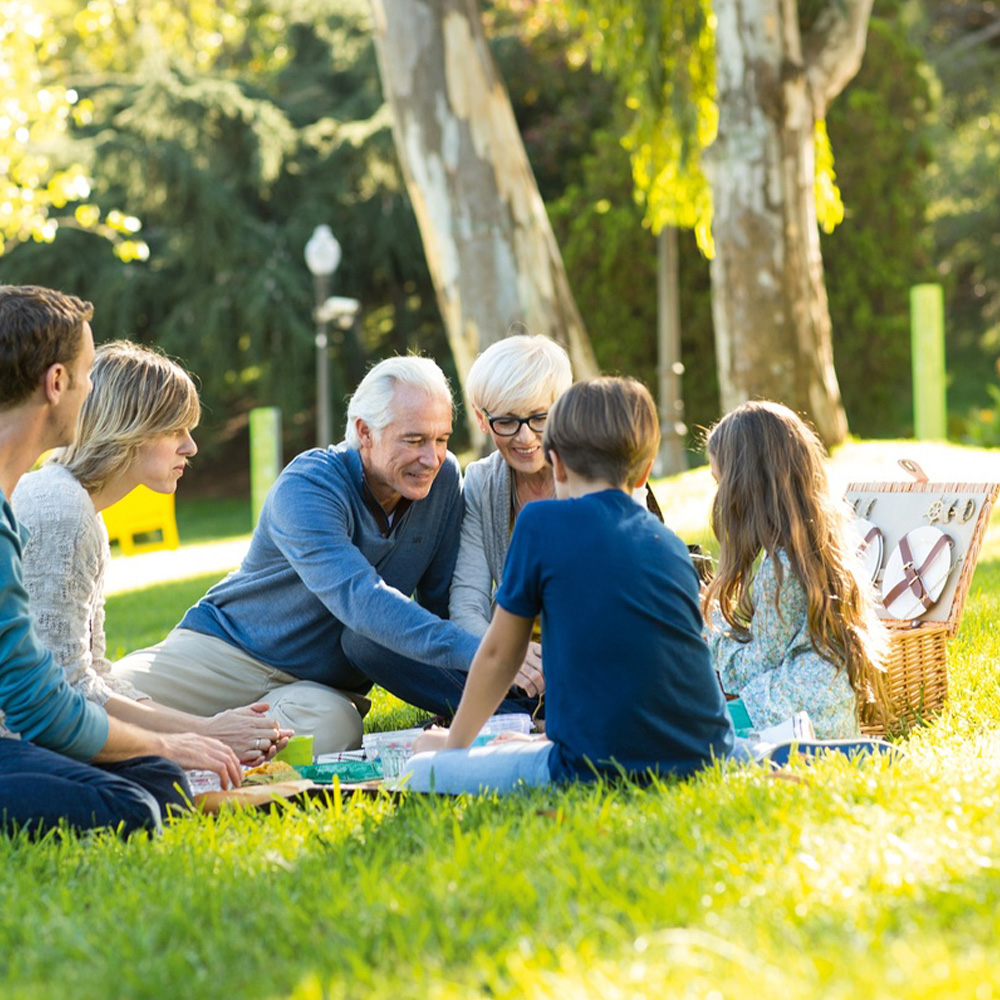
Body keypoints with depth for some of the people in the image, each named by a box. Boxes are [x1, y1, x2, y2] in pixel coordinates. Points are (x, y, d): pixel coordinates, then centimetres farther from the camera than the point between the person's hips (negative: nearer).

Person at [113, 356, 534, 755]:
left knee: (331, 727, -35)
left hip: (327, 685, 5)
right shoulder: (307, 489, -22)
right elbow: (361, 600, -38)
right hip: (228, 649, -5)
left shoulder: (443, 479, -4)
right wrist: (481, 653, -49)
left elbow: (445, 605, 3)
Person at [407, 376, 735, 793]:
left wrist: (454, 743, 23)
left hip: (600, 770, -7)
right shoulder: (672, 544, 13)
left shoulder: (542, 522, -3)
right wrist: (541, 741, 36)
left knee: (421, 771, 3)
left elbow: (499, 653, 7)